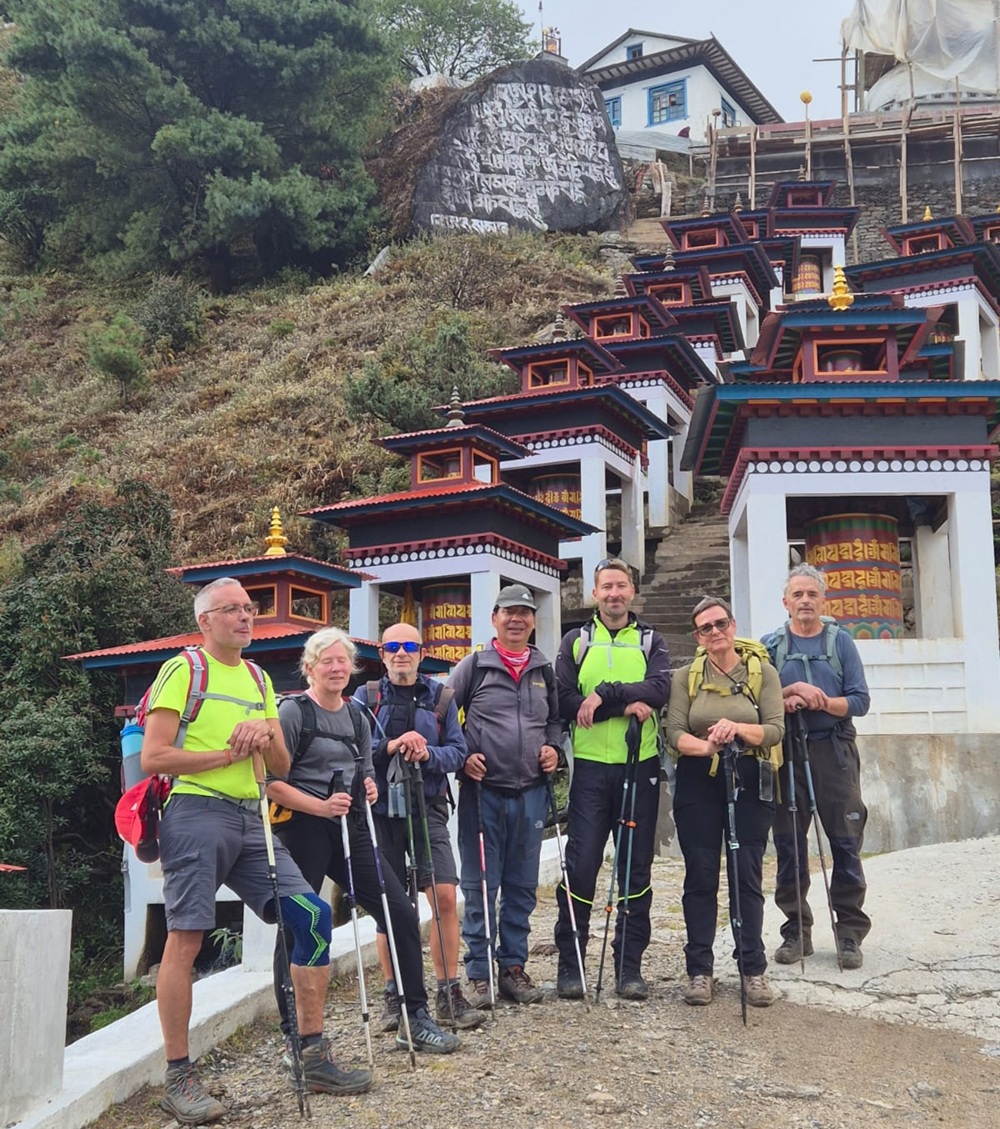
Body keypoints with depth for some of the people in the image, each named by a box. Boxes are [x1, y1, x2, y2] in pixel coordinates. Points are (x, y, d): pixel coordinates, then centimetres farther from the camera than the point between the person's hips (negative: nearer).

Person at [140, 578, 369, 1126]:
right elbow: (153, 756, -9)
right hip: (197, 815, -6)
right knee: (185, 938, -7)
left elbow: (282, 767, 18)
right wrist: (227, 754, -9)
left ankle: (315, 1058, 8)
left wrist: (266, 739, -4)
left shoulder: (259, 680, 20)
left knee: (312, 916, -2)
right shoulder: (184, 671, 0)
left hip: (252, 819, 7)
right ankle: (179, 1079, 4)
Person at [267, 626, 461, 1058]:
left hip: (349, 829, 6)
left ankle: (415, 1021, 12)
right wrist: (322, 807, -22)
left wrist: (369, 787, 1)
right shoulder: (293, 711, -7)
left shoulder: (356, 717, 13)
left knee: (401, 912, 2)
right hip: (303, 831, -6)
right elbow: (272, 784, -12)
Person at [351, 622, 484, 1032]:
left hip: (427, 809, 0)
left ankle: (449, 995, 2)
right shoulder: (366, 697, 6)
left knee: (445, 898, -9)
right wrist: (389, 746, -20)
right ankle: (394, 996, 17)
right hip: (380, 810, 0)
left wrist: (428, 753, -17)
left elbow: (458, 751, 3)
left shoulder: (440, 697, 9)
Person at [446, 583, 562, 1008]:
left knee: (522, 886, 10)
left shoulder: (545, 670, 12)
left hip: (530, 793, 4)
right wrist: (462, 756, -7)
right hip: (482, 791, -3)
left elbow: (556, 718, 24)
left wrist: (553, 747, 5)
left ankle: (513, 967, 21)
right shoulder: (474, 665, 1)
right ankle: (478, 973, 9)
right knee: (480, 885, 0)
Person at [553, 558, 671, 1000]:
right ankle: (569, 963, 9)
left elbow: (659, 689, -8)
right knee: (581, 864, -3)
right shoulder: (576, 641, 9)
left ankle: (630, 965, 15)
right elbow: (564, 699, -5)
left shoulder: (650, 642, 11)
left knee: (636, 867, 6)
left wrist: (603, 694, -19)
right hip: (591, 767, -1)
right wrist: (624, 705, -15)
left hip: (641, 766, 1)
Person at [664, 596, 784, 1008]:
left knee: (747, 877, 1)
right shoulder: (686, 677, 6)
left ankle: (753, 970, 10)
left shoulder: (762, 672, 3)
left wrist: (738, 729, -25)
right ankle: (699, 970, 12)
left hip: (749, 781, -1)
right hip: (697, 782, 1)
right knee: (700, 877, 4)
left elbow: (775, 729, -7)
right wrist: (706, 746, -25)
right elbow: (674, 732, -5)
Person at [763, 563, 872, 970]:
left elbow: (860, 701, -1)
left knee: (846, 844, -1)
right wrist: (790, 692, -16)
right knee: (788, 845, 4)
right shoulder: (770, 645, 7)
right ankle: (796, 931, 15)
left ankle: (851, 933, 8)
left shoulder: (841, 642, 6)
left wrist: (821, 701, -17)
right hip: (786, 753, 1)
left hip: (834, 753, -1)